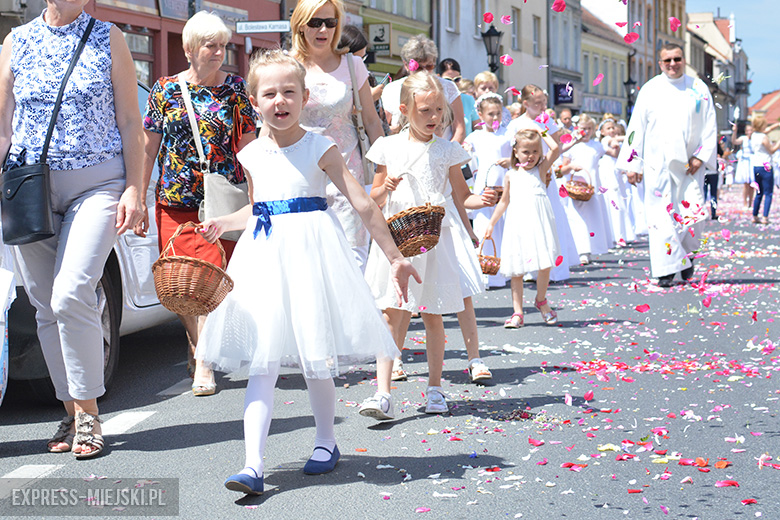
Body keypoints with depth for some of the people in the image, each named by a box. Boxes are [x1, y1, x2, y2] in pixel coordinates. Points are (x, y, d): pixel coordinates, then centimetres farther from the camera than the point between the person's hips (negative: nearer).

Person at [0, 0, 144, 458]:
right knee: (46, 307, 3)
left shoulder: (109, 38, 7)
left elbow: (130, 122, 5)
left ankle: (87, 412, -6)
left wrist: (134, 189, -4)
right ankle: (72, 412, 14)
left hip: (96, 184, -3)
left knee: (72, 295, -18)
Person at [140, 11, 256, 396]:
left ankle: (204, 364, -1)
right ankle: (197, 343, 25)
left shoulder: (233, 88, 4)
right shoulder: (165, 89, 5)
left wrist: (256, 199, 2)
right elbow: (148, 148, 8)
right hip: (174, 202, 2)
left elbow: (247, 147, 7)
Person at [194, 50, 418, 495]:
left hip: (309, 252, -3)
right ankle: (254, 464, -10)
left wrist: (395, 258, -6)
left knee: (316, 357, 3)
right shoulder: (252, 155, 9)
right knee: (262, 361, -4)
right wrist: (224, 224, 13)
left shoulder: (320, 148, -4)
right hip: (265, 256, 4)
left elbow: (364, 205, -5)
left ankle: (326, 440, 27)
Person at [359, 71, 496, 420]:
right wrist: (385, 189, -12)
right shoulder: (389, 148, 4)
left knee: (433, 316, 6)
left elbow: (461, 196, 12)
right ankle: (382, 394, -7)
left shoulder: (447, 151, 5)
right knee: (393, 315, -6)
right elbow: (374, 200, 10)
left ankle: (435, 390, 19)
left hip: (438, 237, 0)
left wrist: (481, 201, -7)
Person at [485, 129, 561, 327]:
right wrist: (492, 223, 22)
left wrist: (543, 133, 5)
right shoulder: (511, 176, 12)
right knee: (516, 270, 2)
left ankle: (541, 301, 20)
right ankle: (517, 312, 9)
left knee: (545, 265, -6)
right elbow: (504, 201, 22)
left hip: (538, 223, -2)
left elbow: (555, 148, -11)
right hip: (517, 225, 2)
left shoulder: (541, 169, 5)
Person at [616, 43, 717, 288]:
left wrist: (701, 156, -5)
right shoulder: (650, 90, 4)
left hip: (689, 164, 1)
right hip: (658, 164, -1)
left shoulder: (699, 89, 5)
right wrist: (633, 164, -1)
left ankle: (686, 254, 26)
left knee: (691, 213, -1)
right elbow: (636, 128, 4)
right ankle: (667, 268, -2)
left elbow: (710, 126, 6)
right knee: (661, 215, -6)